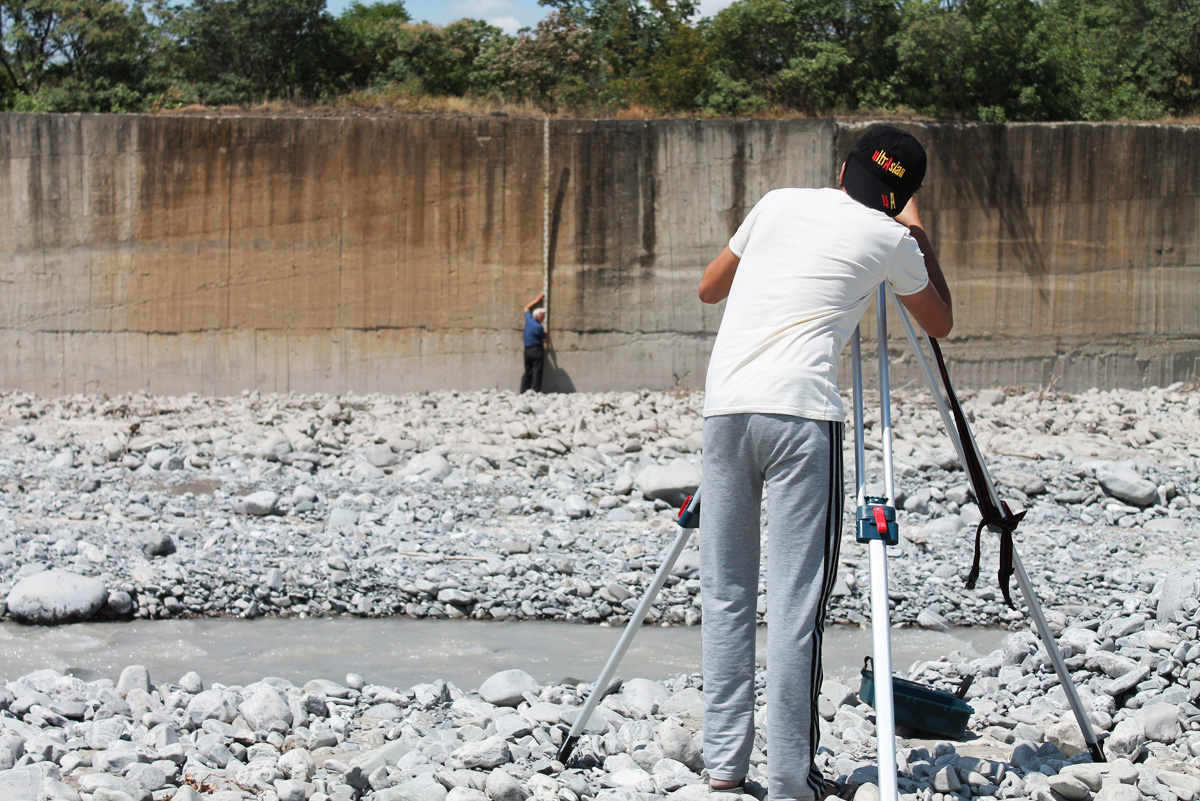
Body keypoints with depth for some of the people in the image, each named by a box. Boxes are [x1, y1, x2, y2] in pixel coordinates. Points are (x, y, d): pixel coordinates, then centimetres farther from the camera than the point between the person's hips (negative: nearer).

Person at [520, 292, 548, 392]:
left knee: (528, 372, 10)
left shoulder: (529, 320, 6)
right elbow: (544, 340, -2)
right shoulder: (539, 327, -13)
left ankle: (523, 391, 4)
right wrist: (545, 333, 17)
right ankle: (535, 391, -11)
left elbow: (527, 308, 24)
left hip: (527, 350, 7)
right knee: (537, 372, -6)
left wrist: (537, 300, 30)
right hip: (537, 350, -7)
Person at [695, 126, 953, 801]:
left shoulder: (778, 204, 17)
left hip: (725, 407, 4)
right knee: (797, 600, -3)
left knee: (726, 591, 11)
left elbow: (710, 288, 29)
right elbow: (940, 323, 24)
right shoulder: (889, 239, 7)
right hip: (801, 414, -4)